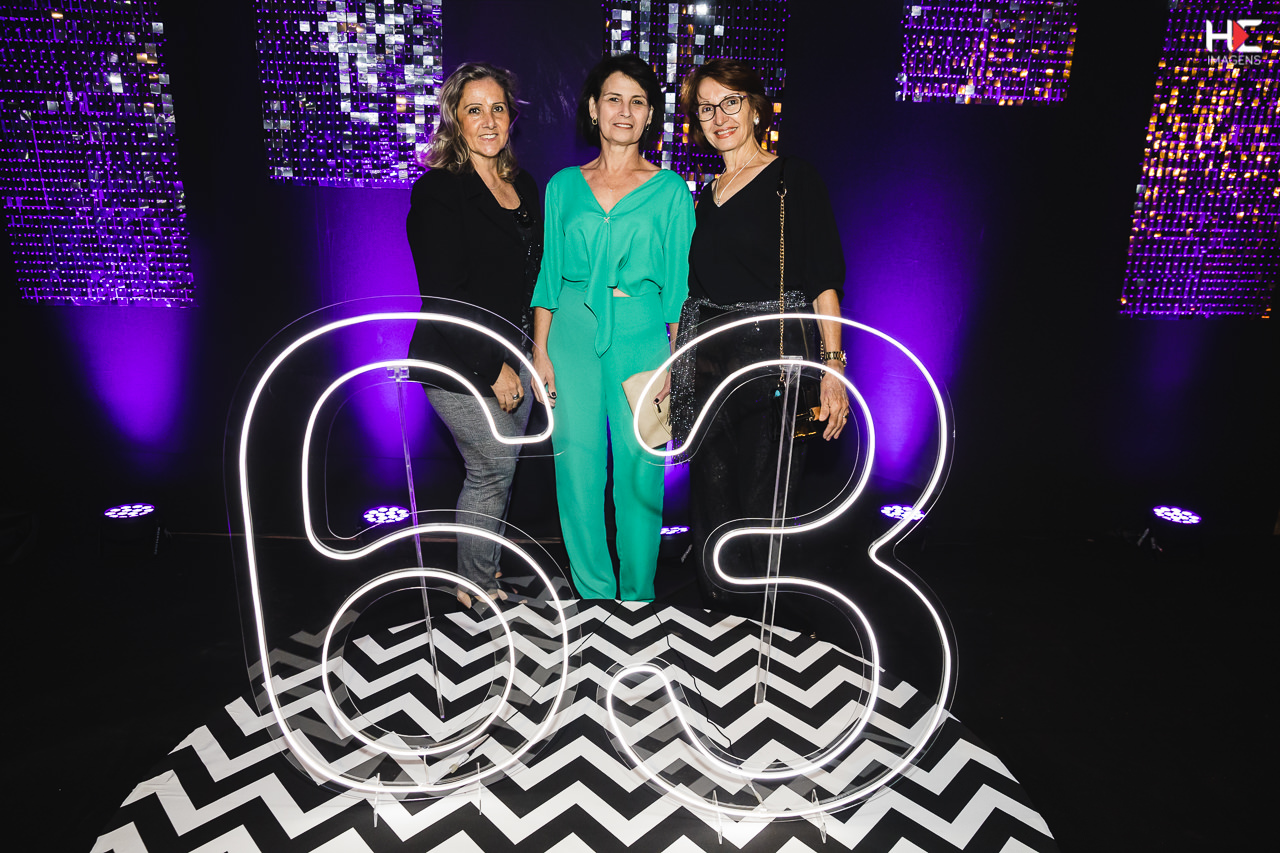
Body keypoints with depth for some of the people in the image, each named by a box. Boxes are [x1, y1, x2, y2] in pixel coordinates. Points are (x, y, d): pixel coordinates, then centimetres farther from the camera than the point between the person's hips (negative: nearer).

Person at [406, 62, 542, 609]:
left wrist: (533, 355, 11)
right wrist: (494, 366, -17)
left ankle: (485, 573, 31)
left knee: (497, 471, 12)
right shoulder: (437, 192, -10)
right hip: (462, 364, -6)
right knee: (493, 471, -2)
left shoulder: (523, 186, 13)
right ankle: (475, 588, 19)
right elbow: (444, 296, -16)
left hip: (513, 358, 7)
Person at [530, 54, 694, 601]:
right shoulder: (564, 185, 11)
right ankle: (594, 589, 20)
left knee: (638, 471, 0)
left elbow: (678, 283, 2)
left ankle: (637, 593, 19)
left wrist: (673, 360, -5)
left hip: (641, 336, -2)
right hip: (572, 334, 2)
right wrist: (541, 351, 3)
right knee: (577, 468, 3)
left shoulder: (670, 190, 5)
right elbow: (549, 274, 10)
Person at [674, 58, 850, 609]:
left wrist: (832, 365, -16)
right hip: (708, 359, 6)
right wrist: (671, 364, 14)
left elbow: (824, 279, -6)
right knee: (711, 499, 9)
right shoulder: (707, 195, 18)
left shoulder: (793, 180, 0)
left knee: (760, 509, -3)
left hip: (775, 356, -6)